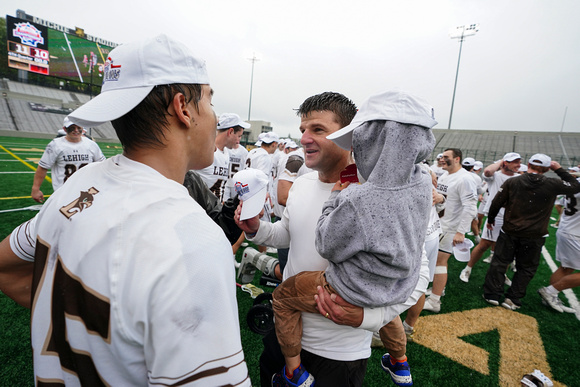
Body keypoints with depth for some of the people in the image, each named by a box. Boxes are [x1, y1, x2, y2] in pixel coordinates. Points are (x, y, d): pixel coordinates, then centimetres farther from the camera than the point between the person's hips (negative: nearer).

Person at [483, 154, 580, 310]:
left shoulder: (512, 182, -6)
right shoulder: (552, 184, -8)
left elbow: (496, 203, -2)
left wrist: (490, 219, 13)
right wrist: (559, 170, 13)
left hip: (509, 232, 1)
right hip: (534, 237, 0)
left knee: (499, 262, 11)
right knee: (526, 268, 14)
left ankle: (492, 294, 17)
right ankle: (513, 299, 14)